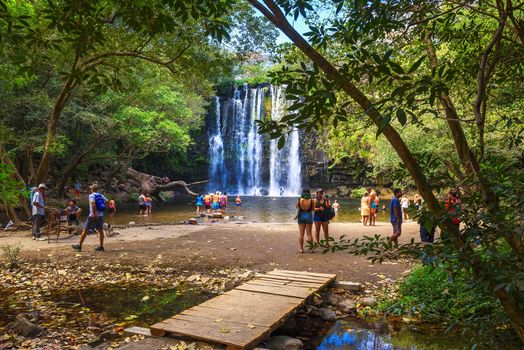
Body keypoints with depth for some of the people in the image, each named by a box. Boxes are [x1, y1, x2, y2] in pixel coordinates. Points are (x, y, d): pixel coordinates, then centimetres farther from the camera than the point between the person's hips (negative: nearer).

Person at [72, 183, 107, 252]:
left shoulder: (91, 196, -7)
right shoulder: (101, 196, 10)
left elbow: (93, 205, -22)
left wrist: (94, 214, -23)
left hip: (93, 216, -6)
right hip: (101, 215, 6)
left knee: (85, 231, 4)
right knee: (100, 231, 9)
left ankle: (79, 246, 10)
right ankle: (101, 247, 11)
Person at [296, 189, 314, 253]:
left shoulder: (299, 200, -5)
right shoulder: (311, 200, -7)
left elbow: (297, 208, 2)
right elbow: (312, 209, 2)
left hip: (301, 216, 0)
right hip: (309, 216, 0)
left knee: (301, 233, 6)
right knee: (309, 233, 6)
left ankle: (301, 248, 6)